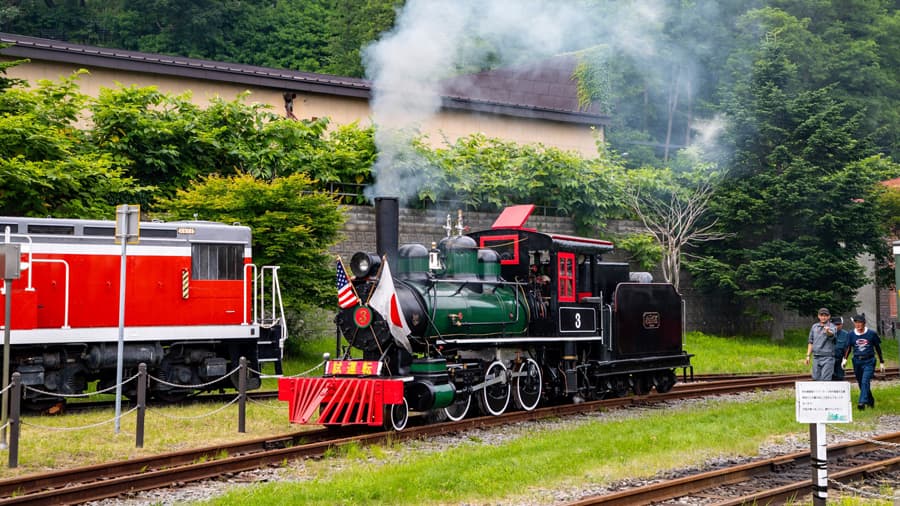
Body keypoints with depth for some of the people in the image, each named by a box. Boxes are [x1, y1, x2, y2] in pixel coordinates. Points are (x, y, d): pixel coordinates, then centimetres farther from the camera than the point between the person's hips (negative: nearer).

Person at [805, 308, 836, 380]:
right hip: (816, 357, 5)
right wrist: (808, 355, 12)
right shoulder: (814, 326, 12)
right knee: (816, 379, 7)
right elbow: (811, 342, 18)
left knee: (825, 380, -10)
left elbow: (832, 334, -29)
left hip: (827, 358, -5)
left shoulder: (831, 327, -4)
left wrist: (828, 331, -53)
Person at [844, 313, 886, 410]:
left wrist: (882, 362, 9)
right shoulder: (852, 334, 2)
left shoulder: (871, 333, -2)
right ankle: (871, 401, 28)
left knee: (865, 381, -19)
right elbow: (849, 348, 10)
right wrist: (845, 359, -7)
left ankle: (862, 402, -26)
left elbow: (878, 348, 6)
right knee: (861, 383, 9)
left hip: (869, 362, -3)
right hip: (857, 361, 3)